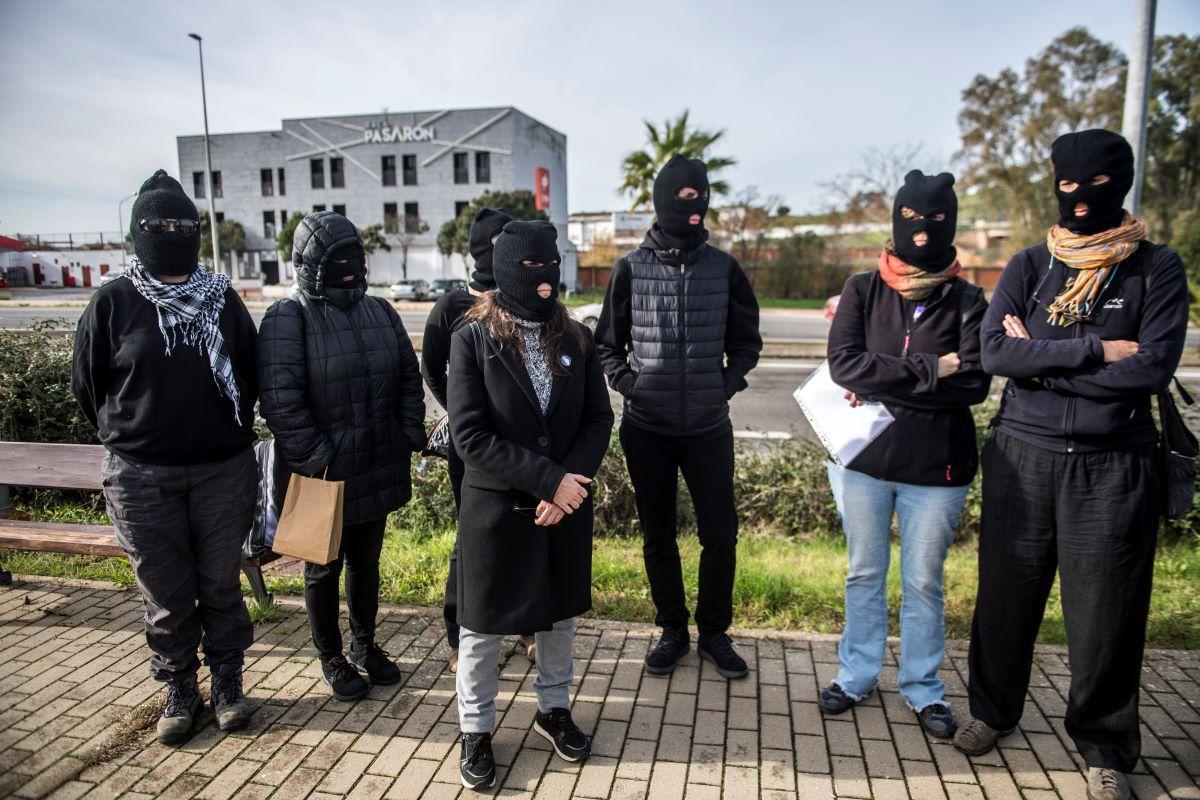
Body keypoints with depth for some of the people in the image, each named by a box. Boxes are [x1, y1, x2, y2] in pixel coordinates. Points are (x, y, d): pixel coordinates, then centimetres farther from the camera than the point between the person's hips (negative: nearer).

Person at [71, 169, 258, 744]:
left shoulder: (223, 299, 4)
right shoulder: (113, 302, -1)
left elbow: (249, 375, 12)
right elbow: (87, 385, 7)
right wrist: (128, 438, 11)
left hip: (223, 470, 1)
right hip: (142, 478, -1)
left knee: (221, 584, 10)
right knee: (165, 593, 9)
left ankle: (227, 682, 28)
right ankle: (179, 690, 27)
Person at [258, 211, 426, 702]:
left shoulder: (380, 312, 7)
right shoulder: (288, 318, -11)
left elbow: (408, 376, 12)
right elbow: (280, 399, -18)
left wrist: (410, 434, 3)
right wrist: (316, 459, -20)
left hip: (376, 472, 5)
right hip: (321, 477, -5)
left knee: (366, 562, 20)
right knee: (324, 570, 13)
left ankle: (365, 644, 41)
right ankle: (331, 659, 33)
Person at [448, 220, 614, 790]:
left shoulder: (576, 339, 2)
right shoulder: (473, 340, -10)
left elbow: (599, 418, 0)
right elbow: (469, 434, -16)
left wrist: (568, 484, -15)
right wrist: (548, 478, -20)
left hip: (567, 505, 4)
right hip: (495, 507, -3)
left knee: (560, 611, 19)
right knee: (482, 625, 10)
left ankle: (554, 708, 42)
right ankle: (476, 730, 32)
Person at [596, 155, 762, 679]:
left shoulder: (723, 268, 2)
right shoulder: (631, 268, 0)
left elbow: (746, 341, 11)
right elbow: (608, 344, 7)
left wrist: (726, 383, -3)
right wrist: (629, 383, -7)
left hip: (709, 428, 1)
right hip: (647, 429, 0)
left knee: (720, 535, 5)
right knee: (658, 538, 11)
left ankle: (714, 632, 26)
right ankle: (673, 631, 30)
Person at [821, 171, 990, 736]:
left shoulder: (967, 301, -1)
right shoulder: (863, 290, 0)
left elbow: (975, 383, -14)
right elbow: (843, 363, -15)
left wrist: (881, 387, -17)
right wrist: (931, 370, -18)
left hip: (936, 466, -1)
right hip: (862, 459, 1)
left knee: (924, 583, 12)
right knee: (865, 574, 15)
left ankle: (923, 687, 31)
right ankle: (857, 674, 33)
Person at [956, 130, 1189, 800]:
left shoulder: (1157, 268, 2)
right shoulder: (1030, 266, 6)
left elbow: (1153, 367, -11)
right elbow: (995, 351, -9)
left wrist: (1042, 362, -10)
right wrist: (1097, 351, -14)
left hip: (1114, 465, -1)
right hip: (1022, 457, 2)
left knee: (1105, 612, 6)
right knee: (1006, 595, 11)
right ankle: (994, 711, 33)